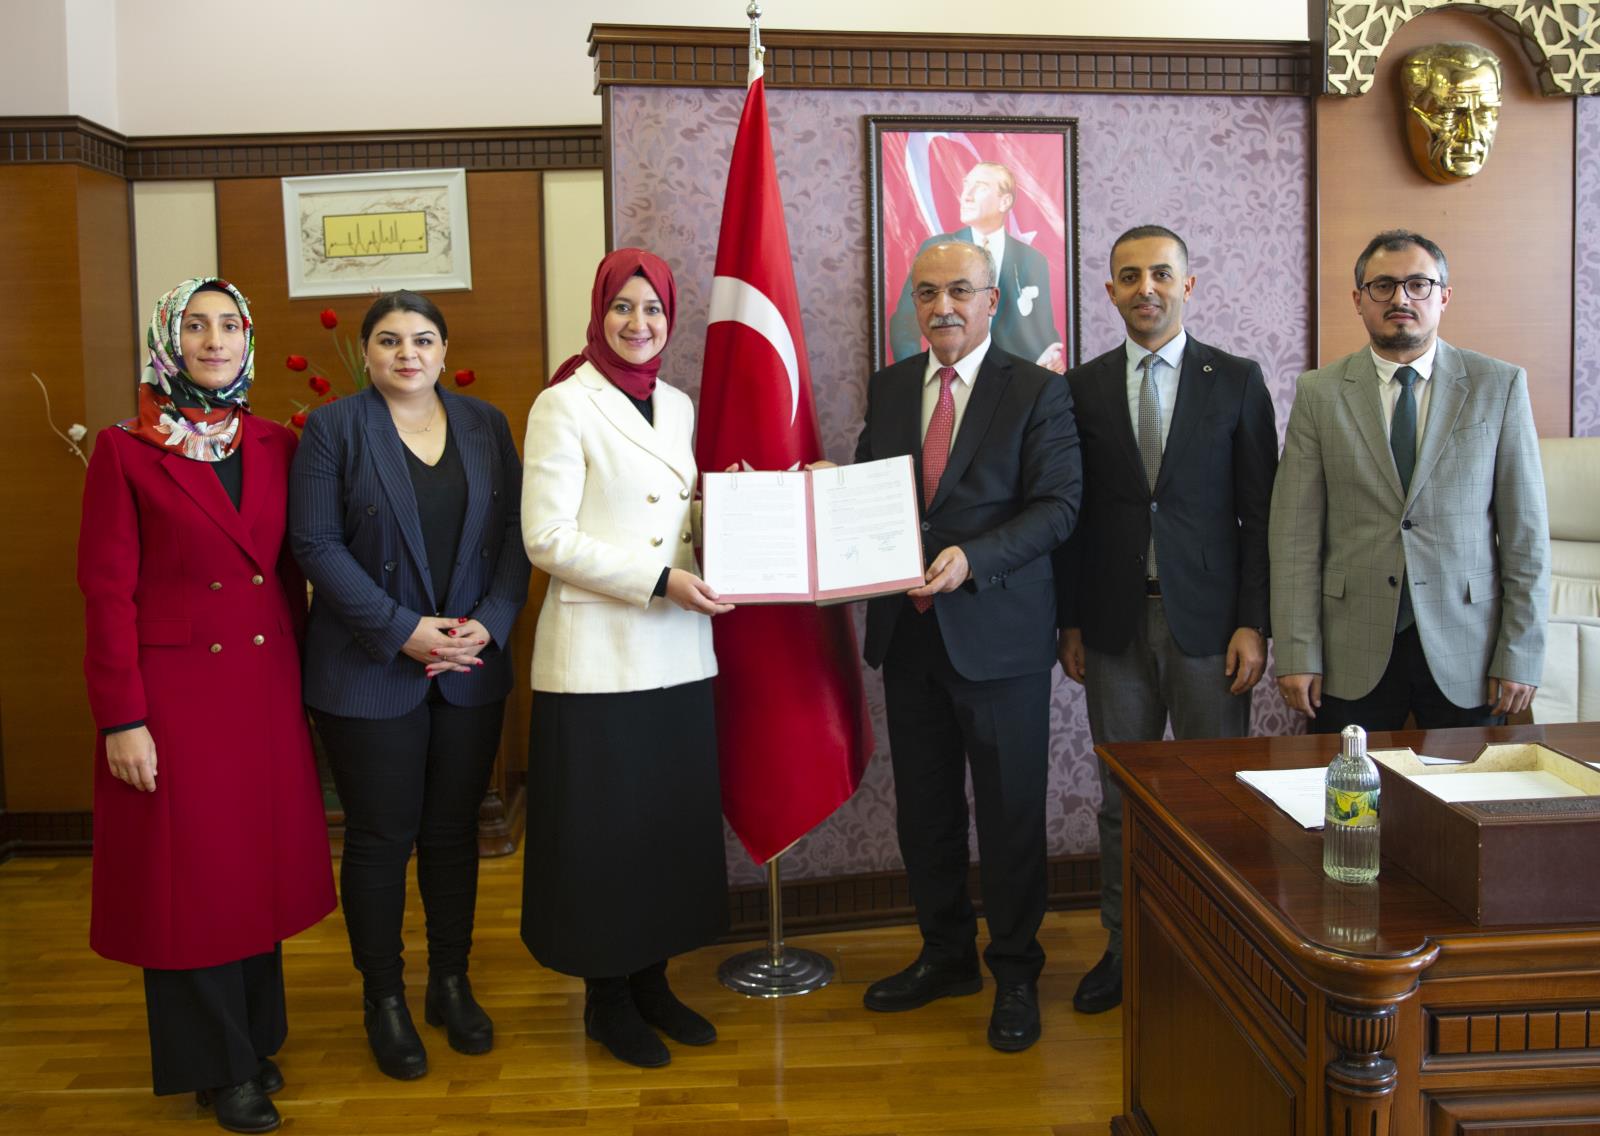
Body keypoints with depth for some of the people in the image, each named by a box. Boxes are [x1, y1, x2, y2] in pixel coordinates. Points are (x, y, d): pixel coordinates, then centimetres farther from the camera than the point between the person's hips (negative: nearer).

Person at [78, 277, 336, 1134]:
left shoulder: (276, 448, 7)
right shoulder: (125, 451, -5)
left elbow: (290, 574, 9)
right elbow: (106, 591, -8)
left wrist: (301, 679, 7)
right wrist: (120, 719, -11)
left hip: (266, 690, 4)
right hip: (176, 692, -4)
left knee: (262, 863, 13)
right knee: (189, 876, 6)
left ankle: (257, 1038, 33)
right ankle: (218, 1064, 25)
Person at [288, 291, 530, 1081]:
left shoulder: (486, 424, 8)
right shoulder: (332, 428, -2)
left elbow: (515, 534, 4)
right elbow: (317, 544, -9)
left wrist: (490, 623, -10)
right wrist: (403, 630, -16)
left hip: (471, 669, 3)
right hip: (371, 673, -3)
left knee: (454, 831, 12)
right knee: (380, 839, 6)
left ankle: (451, 985, 29)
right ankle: (384, 1001, 23)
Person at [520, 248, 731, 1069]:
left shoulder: (678, 407, 12)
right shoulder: (563, 406, -6)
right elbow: (547, 539, -13)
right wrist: (657, 579, -18)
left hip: (677, 651, 6)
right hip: (597, 654, -6)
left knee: (675, 816, 11)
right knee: (603, 827, 4)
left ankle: (651, 979, 28)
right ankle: (606, 995, 22)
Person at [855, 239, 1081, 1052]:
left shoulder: (1036, 391, -4)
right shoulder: (889, 387, 11)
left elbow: (1058, 505, -11)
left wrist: (972, 559, -24)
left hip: (997, 630, -4)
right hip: (908, 629, 5)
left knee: (1010, 811, 6)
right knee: (924, 805, 15)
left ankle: (1015, 973, 24)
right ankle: (946, 955, 33)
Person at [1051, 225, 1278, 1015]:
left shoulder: (1236, 381, 2)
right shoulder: (1083, 388, 6)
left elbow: (1260, 513, 0)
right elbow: (1074, 512, 7)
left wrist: (1254, 623, -7)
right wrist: (1070, 621, 3)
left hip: (1207, 620, -1)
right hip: (1115, 623, 2)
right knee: (1121, 795, 10)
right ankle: (1123, 948, 24)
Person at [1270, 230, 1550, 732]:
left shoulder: (1498, 385, 2)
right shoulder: (1319, 392, 1)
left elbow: (1525, 531, 1)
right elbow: (1295, 533, -3)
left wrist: (1520, 654, -4)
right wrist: (1297, 653, -7)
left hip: (1465, 649, 1)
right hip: (1353, 654, 0)